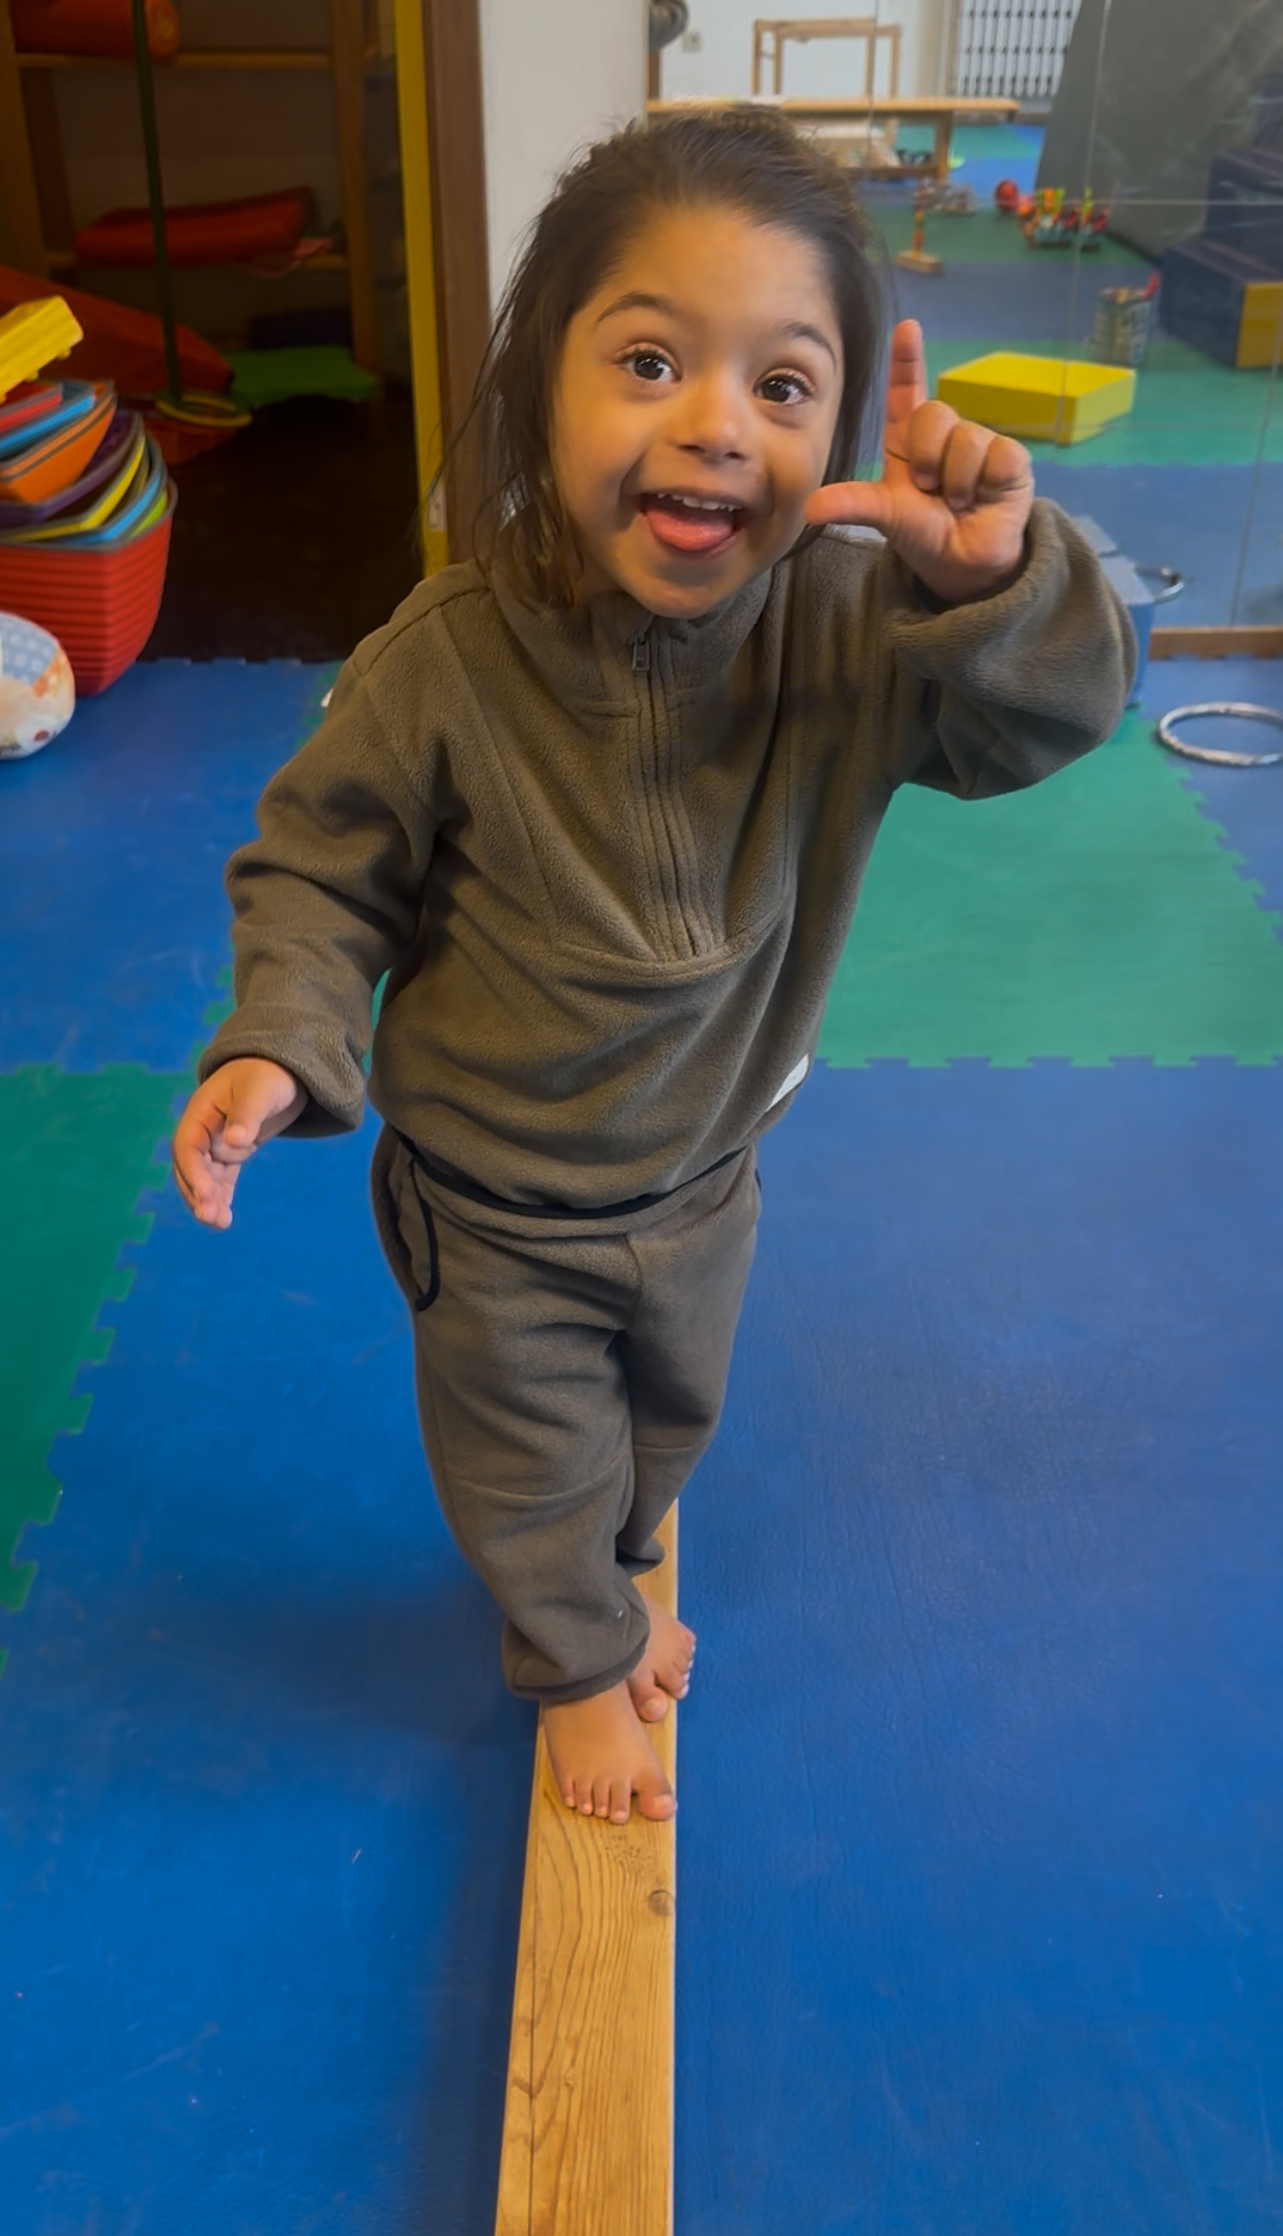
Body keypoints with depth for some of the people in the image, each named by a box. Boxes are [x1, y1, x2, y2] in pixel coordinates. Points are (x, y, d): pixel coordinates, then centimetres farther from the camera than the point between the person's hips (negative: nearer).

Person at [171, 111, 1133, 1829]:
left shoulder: (851, 623, -22)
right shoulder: (445, 666, -27)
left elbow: (1050, 717, -21)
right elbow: (321, 869, -14)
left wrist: (1001, 576, -41)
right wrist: (281, 1048, -28)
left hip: (704, 1172, 4)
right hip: (496, 1208, -3)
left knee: (669, 1416, 32)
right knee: (532, 1463, 21)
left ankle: (609, 1567, 66)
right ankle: (579, 1656, 54)